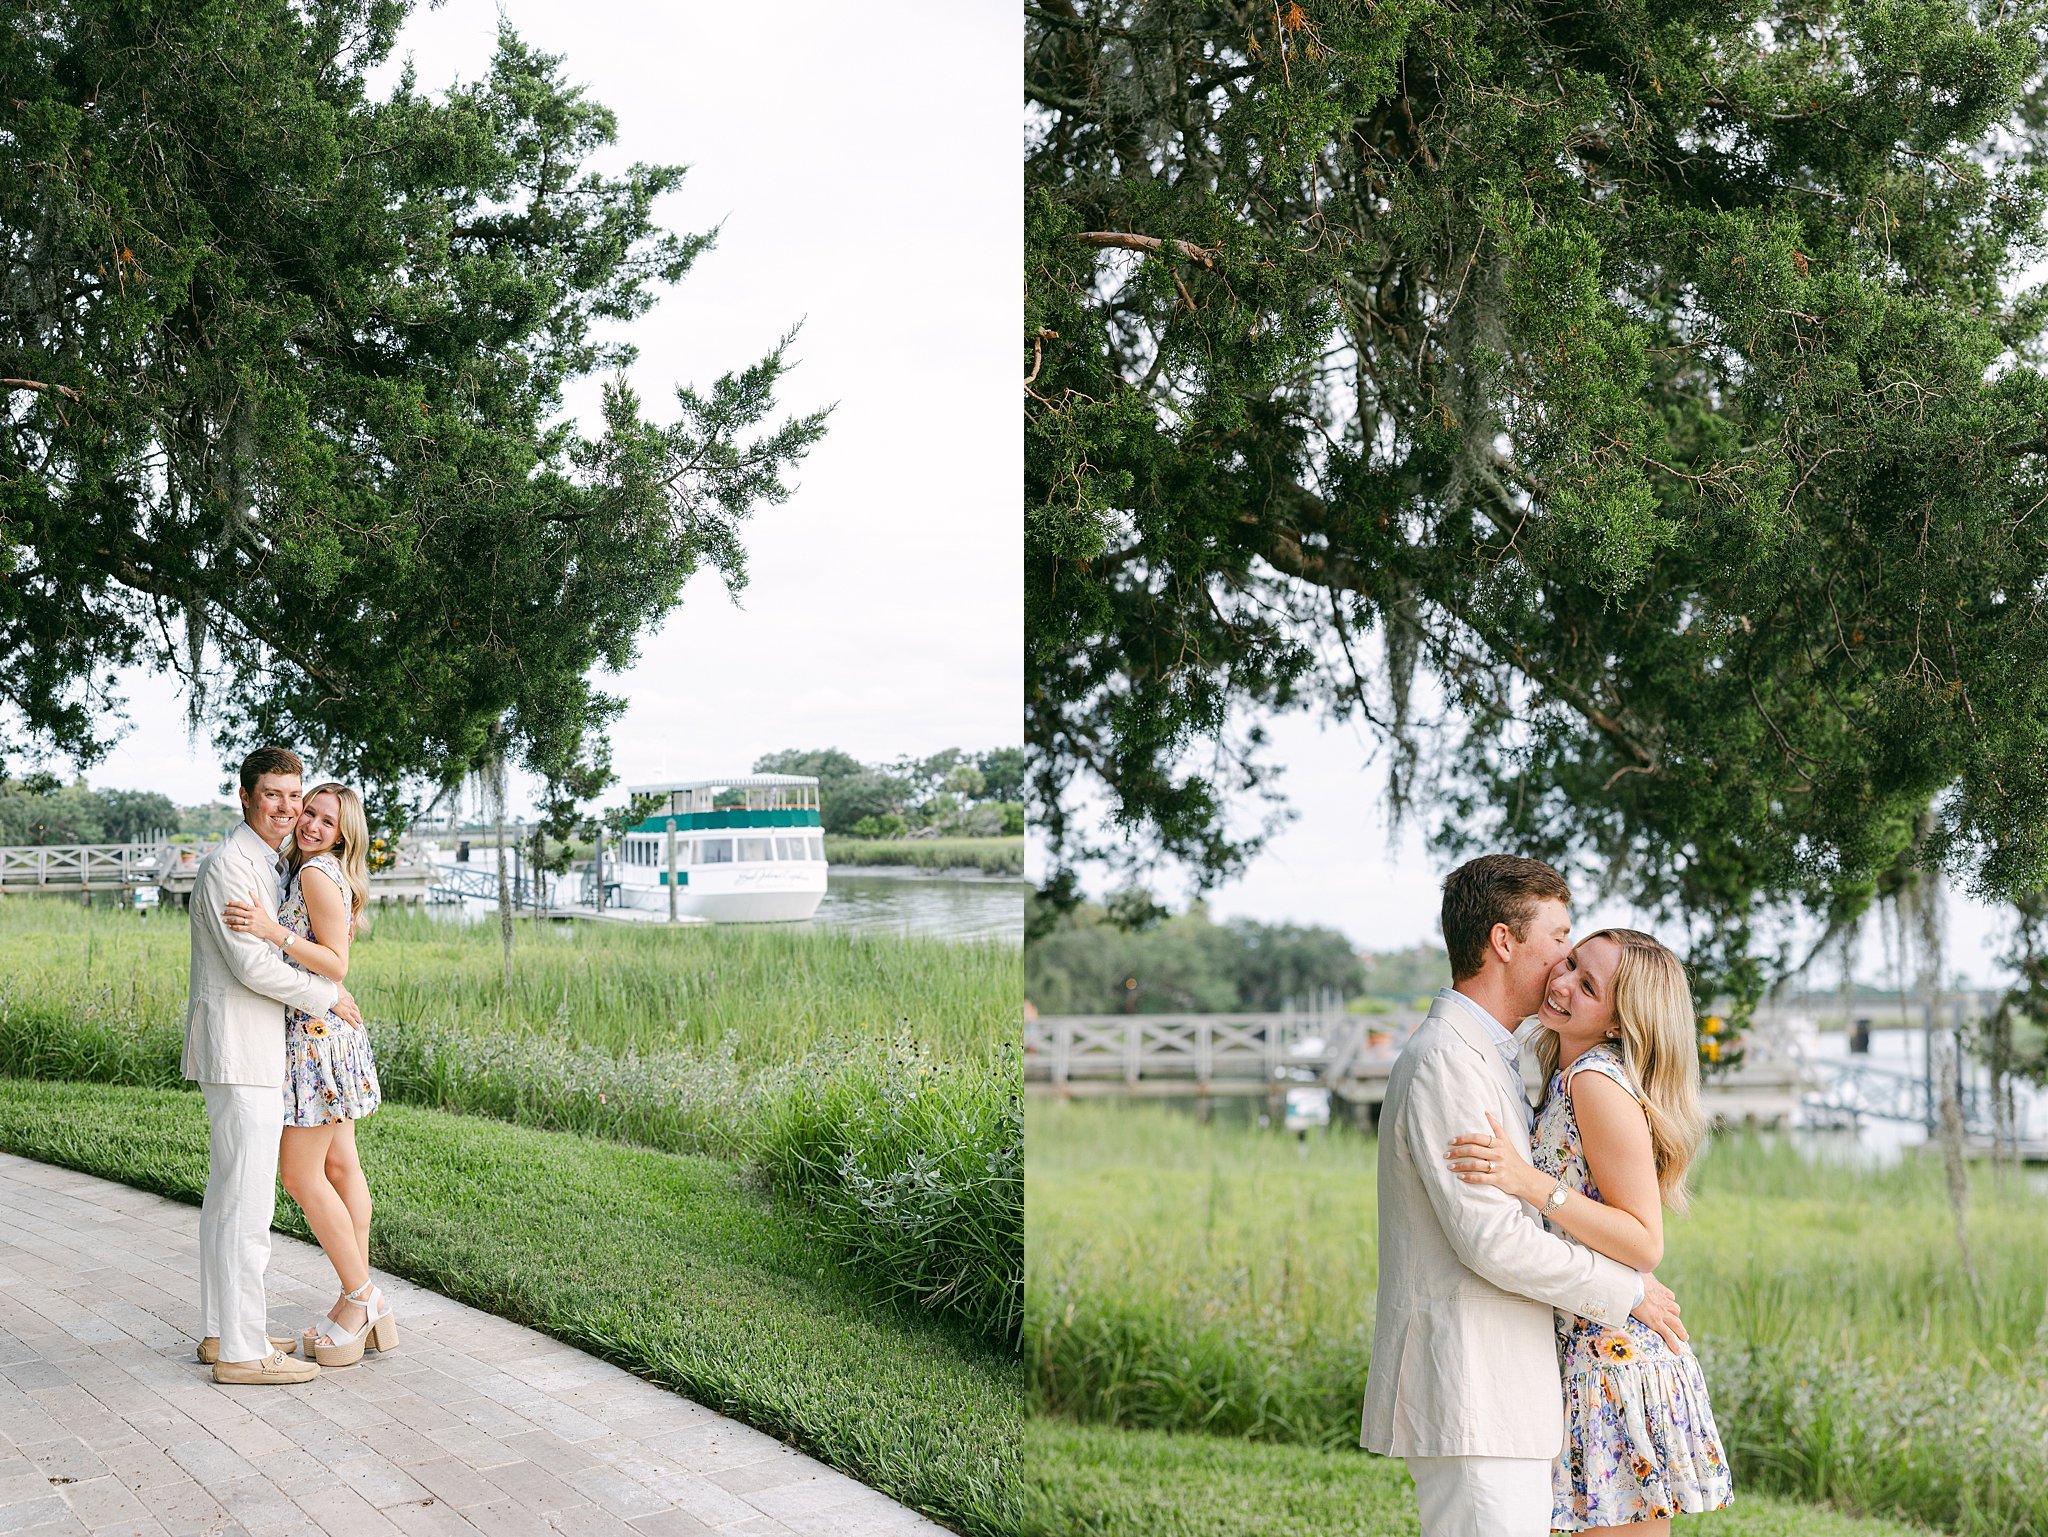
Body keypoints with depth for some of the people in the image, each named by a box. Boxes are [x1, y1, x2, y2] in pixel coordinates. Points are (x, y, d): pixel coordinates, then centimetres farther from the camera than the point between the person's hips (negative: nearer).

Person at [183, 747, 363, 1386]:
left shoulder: (275, 865, 17)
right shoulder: (227, 864, -14)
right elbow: (251, 964, -20)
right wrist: (327, 995, -10)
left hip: (257, 1049, 11)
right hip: (239, 1051, -11)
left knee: (228, 1196, 15)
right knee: (246, 1203, -9)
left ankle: (221, 1331, 22)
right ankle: (241, 1351, -6)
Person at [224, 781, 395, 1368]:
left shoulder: (319, 873, -14)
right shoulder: (315, 873, 15)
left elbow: (335, 966, -20)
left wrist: (272, 930, -28)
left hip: (316, 1033, -10)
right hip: (324, 1033, 10)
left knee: (302, 1176, -5)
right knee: (339, 1167, 11)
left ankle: (359, 1295, 2)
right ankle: (362, 1301, 15)